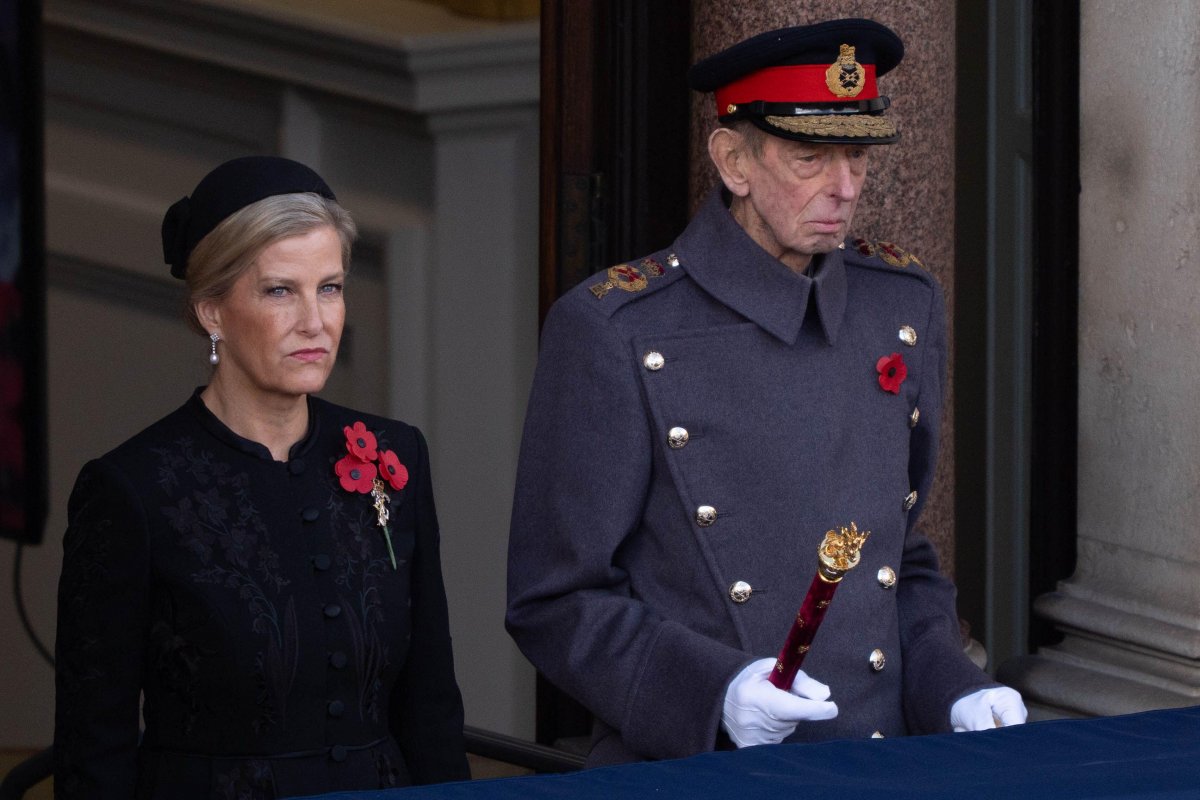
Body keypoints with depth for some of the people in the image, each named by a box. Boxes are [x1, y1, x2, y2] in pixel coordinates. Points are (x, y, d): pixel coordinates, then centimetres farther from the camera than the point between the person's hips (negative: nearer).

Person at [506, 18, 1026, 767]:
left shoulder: (904, 305, 11)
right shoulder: (612, 332, -5)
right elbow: (556, 602, -3)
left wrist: (954, 691, 4)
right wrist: (714, 693, -16)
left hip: (875, 769, 3)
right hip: (687, 773, -3)